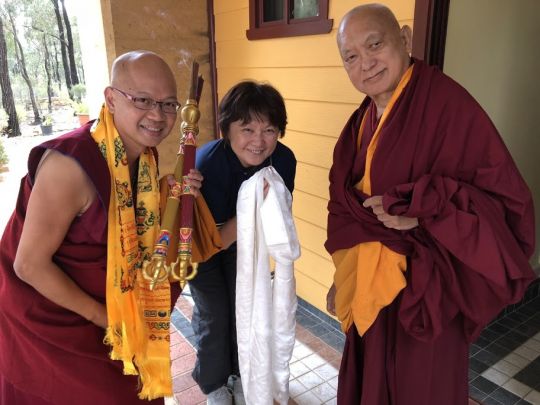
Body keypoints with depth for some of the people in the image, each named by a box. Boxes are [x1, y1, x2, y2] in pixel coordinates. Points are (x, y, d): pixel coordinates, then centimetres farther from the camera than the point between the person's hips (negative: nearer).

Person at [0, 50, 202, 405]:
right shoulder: (71, 164, -32)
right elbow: (31, 264, -26)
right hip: (48, 315, -6)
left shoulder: (144, 153, -9)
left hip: (108, 300, 7)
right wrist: (101, 315, -17)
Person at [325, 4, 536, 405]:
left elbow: (506, 198, -18)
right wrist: (343, 277, 14)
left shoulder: (448, 104, -18)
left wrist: (423, 210, -28)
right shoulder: (362, 122, 5)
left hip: (423, 293, -7)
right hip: (369, 288, 7)